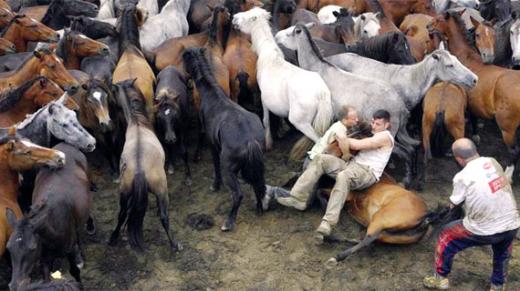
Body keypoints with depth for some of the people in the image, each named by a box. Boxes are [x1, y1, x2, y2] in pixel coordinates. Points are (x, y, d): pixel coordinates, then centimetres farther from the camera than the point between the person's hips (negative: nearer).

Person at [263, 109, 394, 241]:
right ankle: (297, 198, -21)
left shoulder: (385, 136, -2)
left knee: (343, 177, -42)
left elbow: (355, 145, -8)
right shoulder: (372, 134, 28)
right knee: (320, 159, -13)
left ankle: (327, 224, -53)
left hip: (368, 172, -9)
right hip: (351, 164, 9)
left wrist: (340, 138, 6)